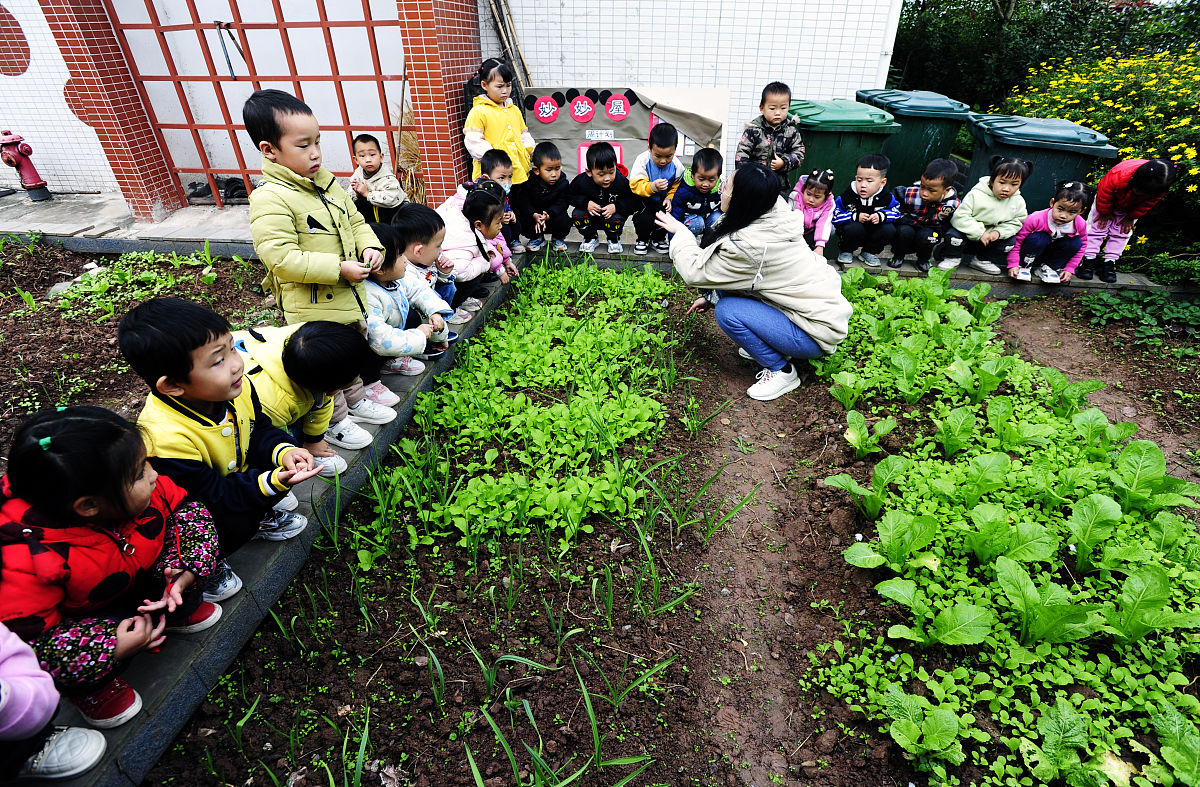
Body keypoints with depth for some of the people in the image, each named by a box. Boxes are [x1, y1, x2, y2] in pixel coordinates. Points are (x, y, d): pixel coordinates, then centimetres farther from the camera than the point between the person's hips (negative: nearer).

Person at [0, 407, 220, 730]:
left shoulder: (140, 492, -28)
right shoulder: (28, 561, -38)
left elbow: (187, 506, -11)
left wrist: (188, 572, -26)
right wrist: (114, 649, -35)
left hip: (136, 577, 4)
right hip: (74, 615, -4)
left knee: (194, 523, -13)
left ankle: (177, 610, 9)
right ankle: (88, 687, 4)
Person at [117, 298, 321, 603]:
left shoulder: (237, 388, -18)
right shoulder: (166, 438, -36)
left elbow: (261, 428, -2)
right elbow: (212, 495, -29)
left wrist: (283, 451, -24)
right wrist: (271, 482, -42)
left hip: (237, 477, 7)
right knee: (232, 527, -30)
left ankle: (258, 515, 13)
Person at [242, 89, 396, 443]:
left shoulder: (327, 183, 6)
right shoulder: (270, 199, -21)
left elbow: (355, 220, 17)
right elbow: (282, 258, -27)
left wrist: (370, 245, -4)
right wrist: (339, 268, -27)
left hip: (350, 296, 8)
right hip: (313, 308, -8)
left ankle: (355, 401, 46)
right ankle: (334, 421, 26)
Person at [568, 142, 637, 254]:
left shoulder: (622, 182, -23)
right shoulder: (581, 181, -21)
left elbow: (634, 202, -15)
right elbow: (569, 196, -6)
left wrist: (616, 207, -31)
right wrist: (586, 203, -24)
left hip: (611, 215, -2)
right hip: (591, 215, 2)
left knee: (615, 219, -34)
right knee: (577, 215, -27)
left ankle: (614, 239, 4)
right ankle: (591, 238, 4)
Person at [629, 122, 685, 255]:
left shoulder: (677, 166, -14)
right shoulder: (642, 160, -21)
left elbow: (677, 187, 0)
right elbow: (635, 185, -25)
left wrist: (669, 198, -19)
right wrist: (652, 187, -43)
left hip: (663, 200, 3)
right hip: (644, 200, -2)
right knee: (644, 218, -27)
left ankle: (658, 238, 15)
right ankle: (643, 239, 9)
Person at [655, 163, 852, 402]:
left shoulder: (750, 246, -30)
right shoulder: (772, 219, -4)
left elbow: (696, 272, -18)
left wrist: (680, 233, -5)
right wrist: (710, 297, 11)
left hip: (817, 333, -8)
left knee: (728, 311, -20)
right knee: (727, 291, 3)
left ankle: (782, 371, -1)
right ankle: (768, 347, 18)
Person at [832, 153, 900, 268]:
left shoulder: (886, 197, -12)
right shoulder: (849, 195, -18)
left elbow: (896, 211, 1)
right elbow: (834, 215, -15)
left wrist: (881, 216, -21)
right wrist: (855, 216, -26)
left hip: (873, 233, 3)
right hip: (853, 233, -3)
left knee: (889, 230, -22)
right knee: (854, 228, -35)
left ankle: (869, 252, 6)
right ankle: (846, 251, -2)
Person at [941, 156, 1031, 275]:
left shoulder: (1018, 202, -6)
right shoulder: (976, 195, -21)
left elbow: (1016, 223, 0)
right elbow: (960, 216, -24)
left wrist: (998, 232, -21)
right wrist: (980, 233, -28)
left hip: (991, 240, 4)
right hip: (969, 237, -4)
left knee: (1010, 242, -14)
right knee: (954, 233, -31)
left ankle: (981, 260, 9)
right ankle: (953, 258, 0)